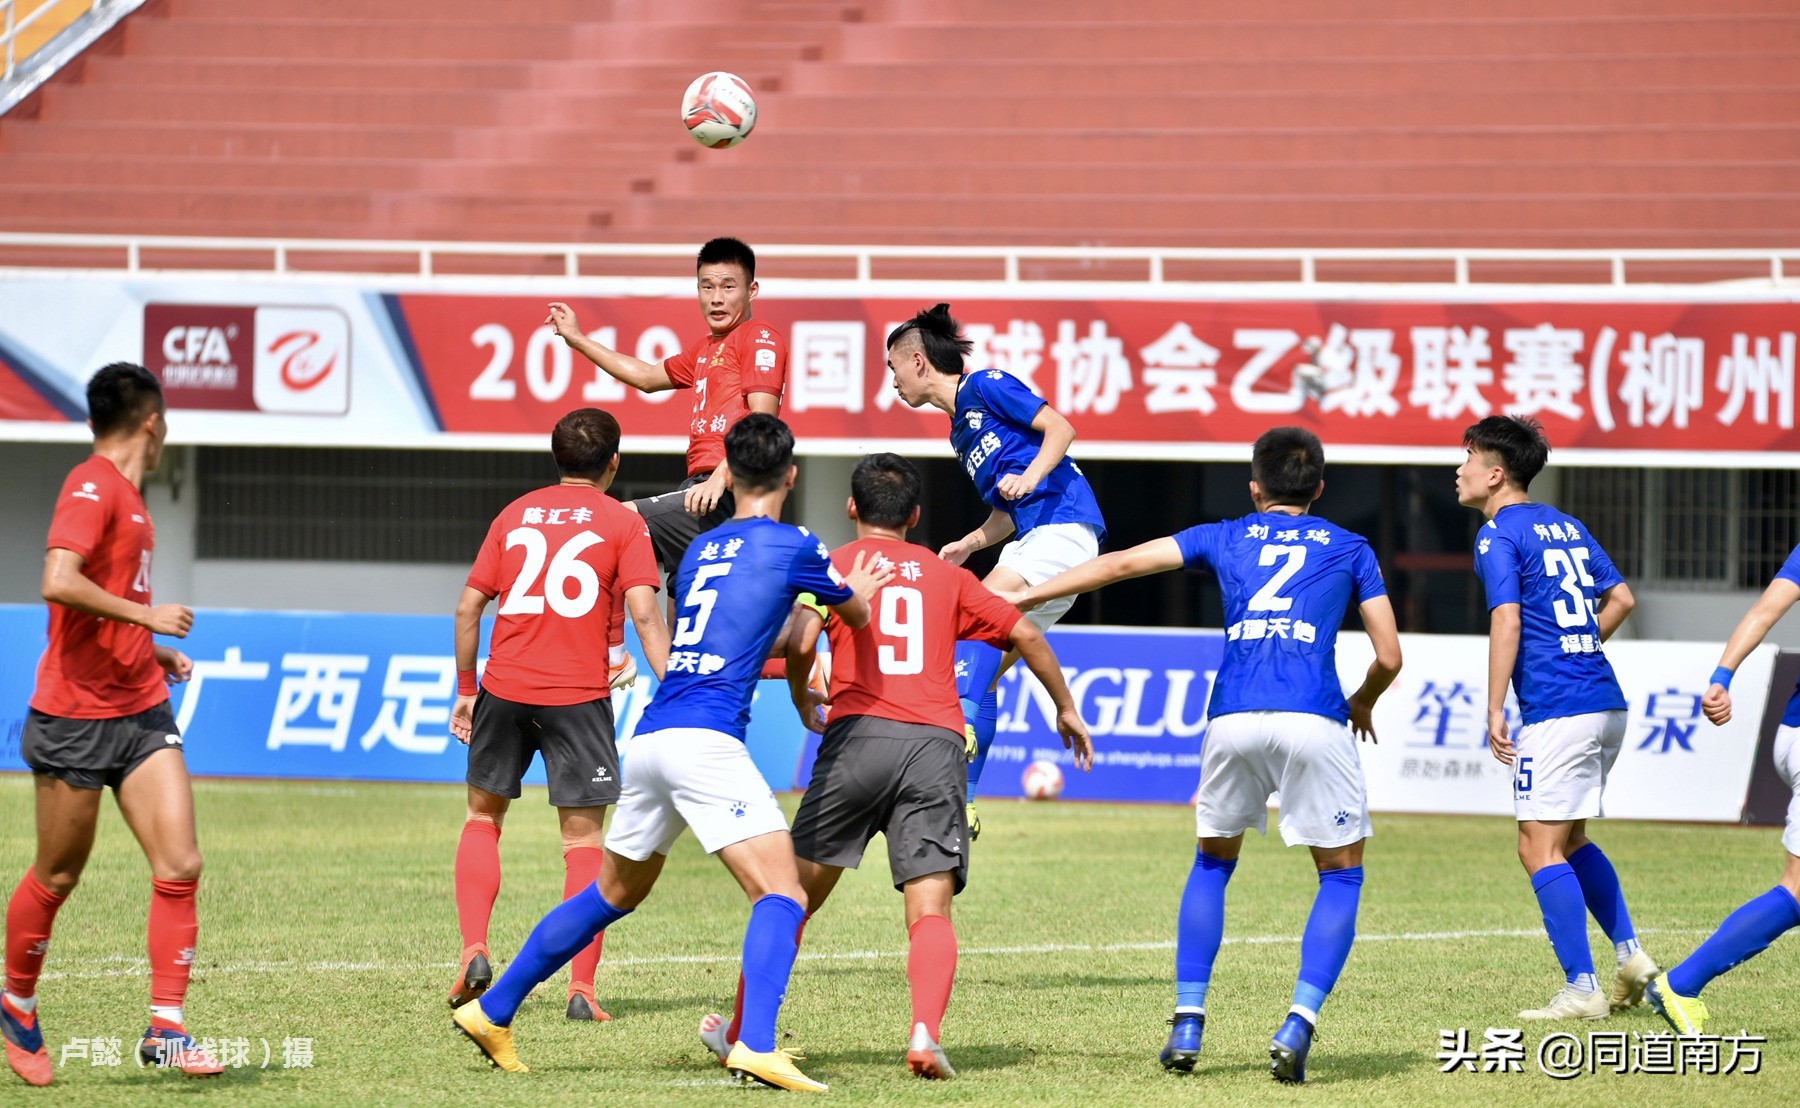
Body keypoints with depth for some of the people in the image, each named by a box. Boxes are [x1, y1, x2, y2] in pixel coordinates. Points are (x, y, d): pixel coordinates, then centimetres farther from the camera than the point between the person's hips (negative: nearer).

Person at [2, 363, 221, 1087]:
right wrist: (146, 616, -23)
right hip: (75, 716, -8)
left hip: (141, 711, 8)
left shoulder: (126, 495, 14)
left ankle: (165, 1026, -3)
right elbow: (59, 583, -28)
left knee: (180, 866, -5)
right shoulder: (91, 487, -13)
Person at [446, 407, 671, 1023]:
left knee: (483, 816, 20)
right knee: (583, 839, 2)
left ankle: (473, 949, 5)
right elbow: (644, 614, -9)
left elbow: (468, 609, 11)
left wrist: (466, 690, 20)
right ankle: (582, 988, -6)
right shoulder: (622, 523, 2)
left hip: (505, 690, 3)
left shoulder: (515, 515, 12)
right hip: (578, 695, -3)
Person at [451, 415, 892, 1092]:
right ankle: (756, 1046, -29)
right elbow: (859, 615, 18)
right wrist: (864, 583, 40)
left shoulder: (700, 549, 19)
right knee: (782, 894, -10)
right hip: (706, 739, -7)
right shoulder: (792, 548, 0)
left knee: (612, 894, 23)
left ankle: (492, 1011, 30)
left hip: (649, 739, 7)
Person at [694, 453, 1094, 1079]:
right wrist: (1065, 708, 35)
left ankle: (741, 1034, 17)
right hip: (936, 744, 1)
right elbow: (1024, 634, 22)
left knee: (793, 895, 10)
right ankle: (925, 1032, -28)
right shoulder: (946, 576, 21)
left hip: (858, 734, -1)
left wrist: (803, 704, 16)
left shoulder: (834, 565, 12)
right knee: (930, 909, -5)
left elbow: (801, 643, -3)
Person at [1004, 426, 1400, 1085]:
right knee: (1342, 873, 13)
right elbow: (1388, 657, 15)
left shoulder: (1226, 539, 22)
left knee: (1212, 863, 24)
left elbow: (1123, 564, 20)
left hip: (1232, 717, 2)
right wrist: (1363, 705, 37)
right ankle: (1298, 1025, -5)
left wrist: (1022, 597, 27)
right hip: (1313, 720, -2)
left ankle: (1187, 1024, 14)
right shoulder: (1349, 549, 20)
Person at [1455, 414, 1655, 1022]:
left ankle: (1582, 989, -9)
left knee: (1541, 848, -5)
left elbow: (1507, 620, -16)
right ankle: (1631, 956, 14)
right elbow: (1621, 599, 22)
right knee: (1570, 840, 21)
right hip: (1606, 704, 9)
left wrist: (1494, 713, -14)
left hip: (1556, 710, -9)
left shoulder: (1498, 535, -6)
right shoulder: (1566, 525, 18)